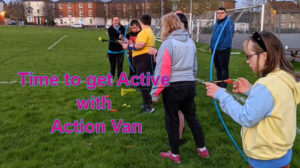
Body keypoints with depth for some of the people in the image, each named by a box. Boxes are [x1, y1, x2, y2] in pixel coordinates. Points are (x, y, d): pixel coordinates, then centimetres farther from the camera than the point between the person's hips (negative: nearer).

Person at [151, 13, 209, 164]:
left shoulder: (168, 43, -14)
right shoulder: (190, 42, 8)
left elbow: (162, 71, -16)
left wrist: (155, 92, -9)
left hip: (173, 88, -6)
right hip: (190, 85, 6)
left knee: (172, 120, 9)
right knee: (192, 117, 19)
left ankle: (175, 154, 22)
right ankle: (202, 149, 30)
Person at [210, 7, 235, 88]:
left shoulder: (228, 22, -10)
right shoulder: (217, 22, 17)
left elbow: (229, 36, -19)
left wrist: (223, 47, -23)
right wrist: (211, 46, 14)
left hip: (223, 49, -9)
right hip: (215, 49, 9)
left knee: (224, 67, -2)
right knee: (217, 66, 16)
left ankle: (224, 84, 6)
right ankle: (219, 82, 28)